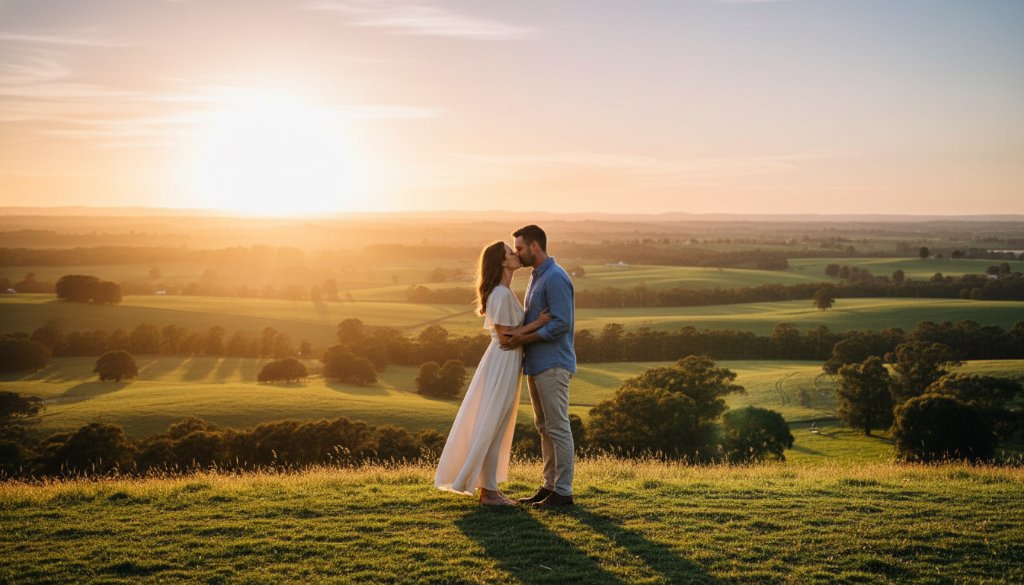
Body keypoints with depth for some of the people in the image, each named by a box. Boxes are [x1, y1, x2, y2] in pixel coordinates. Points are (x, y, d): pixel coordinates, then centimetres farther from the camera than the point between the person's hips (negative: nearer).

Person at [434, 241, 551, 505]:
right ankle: (488, 490, 5)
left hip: (507, 363, 10)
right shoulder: (501, 294, -18)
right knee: (492, 425, -3)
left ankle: (489, 487, 21)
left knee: (498, 426, 14)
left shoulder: (504, 292, 12)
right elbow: (505, 334, -19)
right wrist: (537, 324, -16)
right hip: (502, 362, -10)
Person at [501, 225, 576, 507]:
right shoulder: (537, 277, 17)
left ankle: (563, 491, 2)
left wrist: (525, 338, -18)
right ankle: (549, 485, 19)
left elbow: (561, 324, -22)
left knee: (557, 428, -4)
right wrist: (516, 333, 7)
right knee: (544, 428, 13)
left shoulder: (555, 278, -15)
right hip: (536, 364, 10)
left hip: (553, 365, -10)